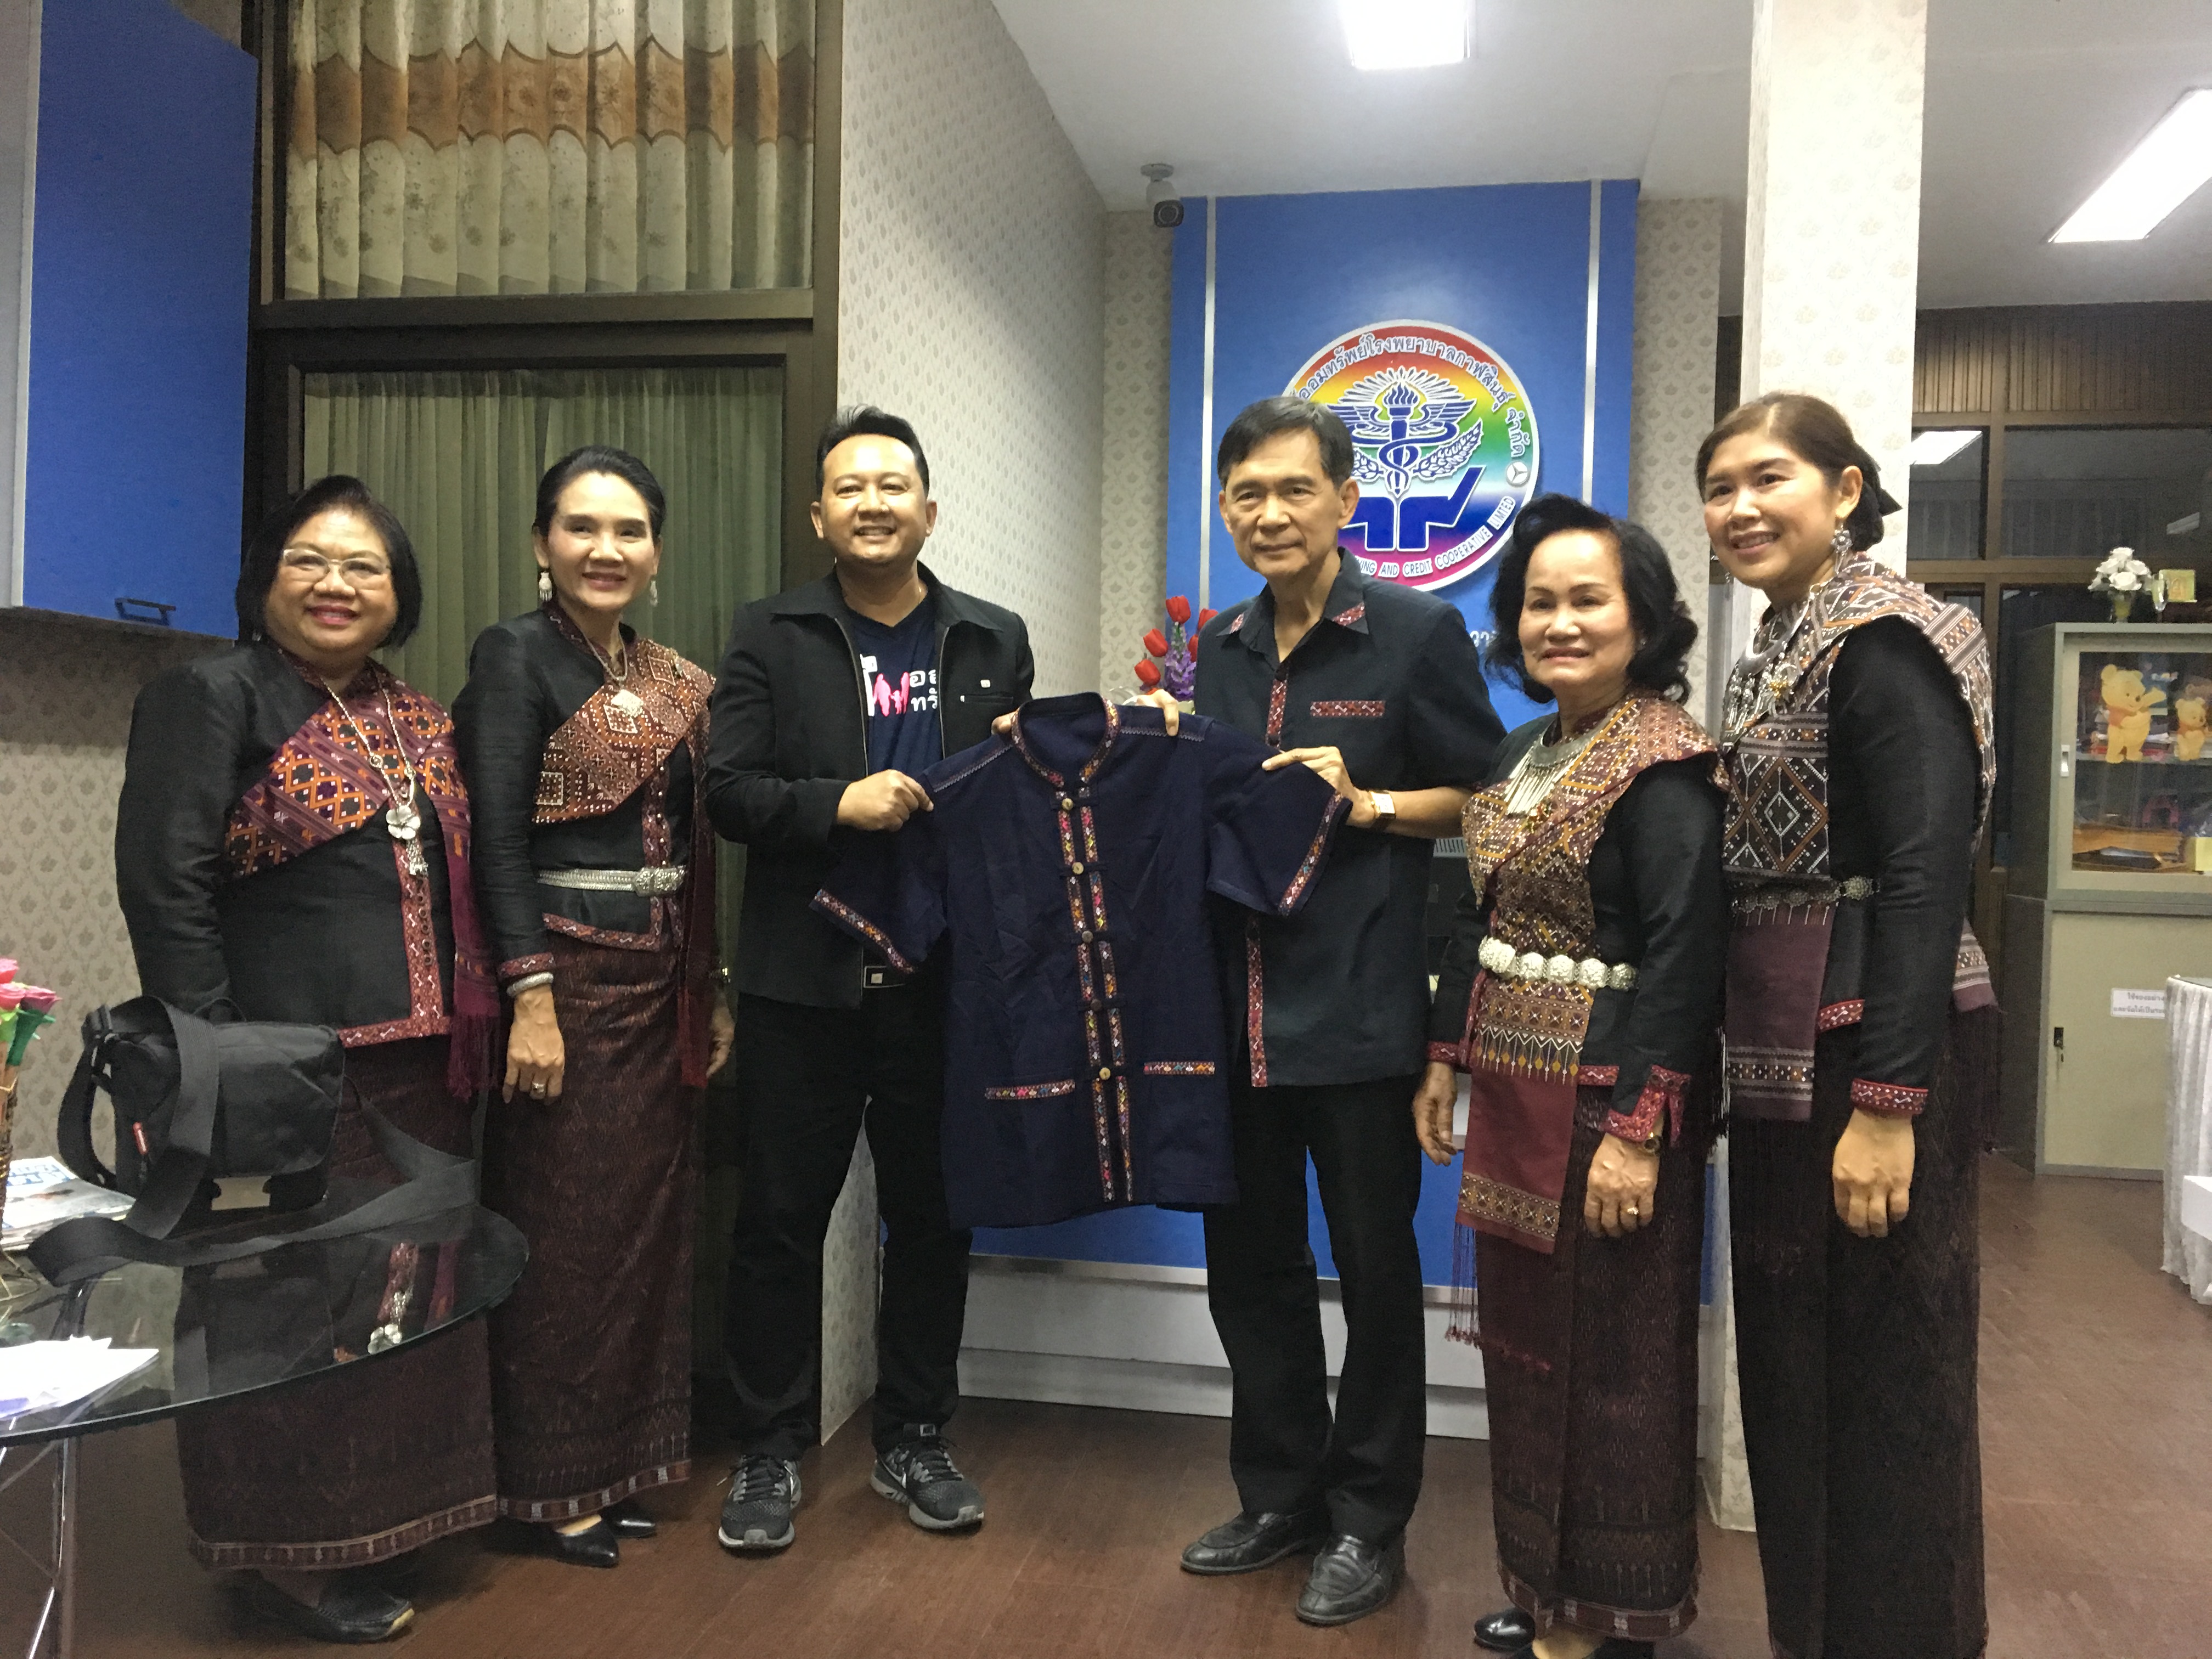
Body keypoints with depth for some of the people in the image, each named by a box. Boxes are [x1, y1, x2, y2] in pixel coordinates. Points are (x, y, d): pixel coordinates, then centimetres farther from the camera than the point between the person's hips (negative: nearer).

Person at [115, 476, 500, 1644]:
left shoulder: (417, 719, 15)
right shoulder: (213, 696, -6)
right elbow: (165, 882, -13)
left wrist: (468, 1033, 11)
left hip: (417, 1063, 7)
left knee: (409, 1291, 15)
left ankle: (382, 1519, 32)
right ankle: (286, 1556, 21)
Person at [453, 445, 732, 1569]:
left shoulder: (676, 681, 12)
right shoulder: (515, 655, -6)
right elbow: (498, 838, -14)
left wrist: (710, 991, 12)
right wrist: (531, 998, -21)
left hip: (663, 984, 7)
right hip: (567, 976, -6)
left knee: (649, 1219, 12)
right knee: (563, 1231, 2)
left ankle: (621, 1461, 26)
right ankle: (547, 1484, 17)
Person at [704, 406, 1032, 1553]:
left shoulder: (996, 641, 8)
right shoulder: (770, 637, 3)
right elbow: (727, 792, -5)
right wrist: (838, 803, -20)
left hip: (943, 982, 2)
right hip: (803, 981, -1)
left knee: (931, 1220, 12)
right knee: (781, 1220, 7)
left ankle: (914, 1442, 28)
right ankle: (771, 1450, 24)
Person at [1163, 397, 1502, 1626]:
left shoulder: (1418, 633, -5)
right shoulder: (1221, 649, 12)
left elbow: (1484, 798, -2)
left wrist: (1367, 803, -16)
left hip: (1359, 1010, -5)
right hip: (1233, 1004, 6)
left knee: (1375, 1266, 8)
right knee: (1249, 1261, 15)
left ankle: (1370, 1523, 26)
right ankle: (1282, 1495, 33)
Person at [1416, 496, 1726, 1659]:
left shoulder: (1663, 765, -13)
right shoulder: (1522, 754, 11)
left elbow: (1685, 951, -19)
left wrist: (1639, 1129, -23)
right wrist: (1447, 1059, 14)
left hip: (1608, 1101, -8)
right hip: (1513, 1094, 8)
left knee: (1611, 1358, 5)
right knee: (1522, 1339, 16)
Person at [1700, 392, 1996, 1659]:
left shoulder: (1882, 638, -13)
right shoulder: (1782, 647, 13)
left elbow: (1926, 875, -20)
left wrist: (1888, 1103, -23)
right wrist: (1747, 1072, 16)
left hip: (1877, 1049, -9)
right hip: (1789, 1046, 9)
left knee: (1885, 1371, 2)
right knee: (1795, 1361, 18)